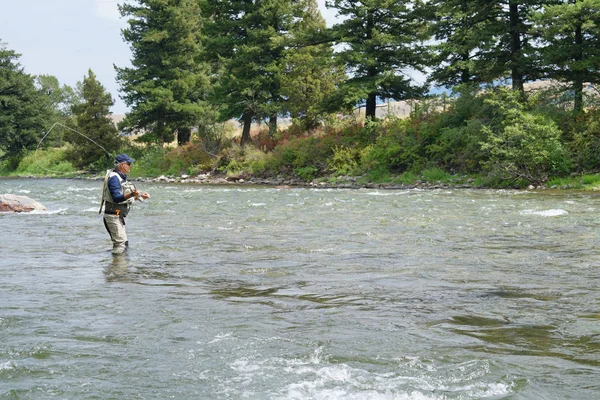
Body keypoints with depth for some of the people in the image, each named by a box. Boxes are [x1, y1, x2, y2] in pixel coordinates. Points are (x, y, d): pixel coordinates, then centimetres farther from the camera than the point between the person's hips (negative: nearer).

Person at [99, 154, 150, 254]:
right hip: (113, 215, -11)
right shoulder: (114, 178, -17)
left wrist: (140, 195, 18)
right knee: (120, 243, -13)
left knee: (124, 242, 16)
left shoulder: (122, 177, 15)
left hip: (119, 216, 11)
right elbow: (116, 198, -27)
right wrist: (131, 194, -40)